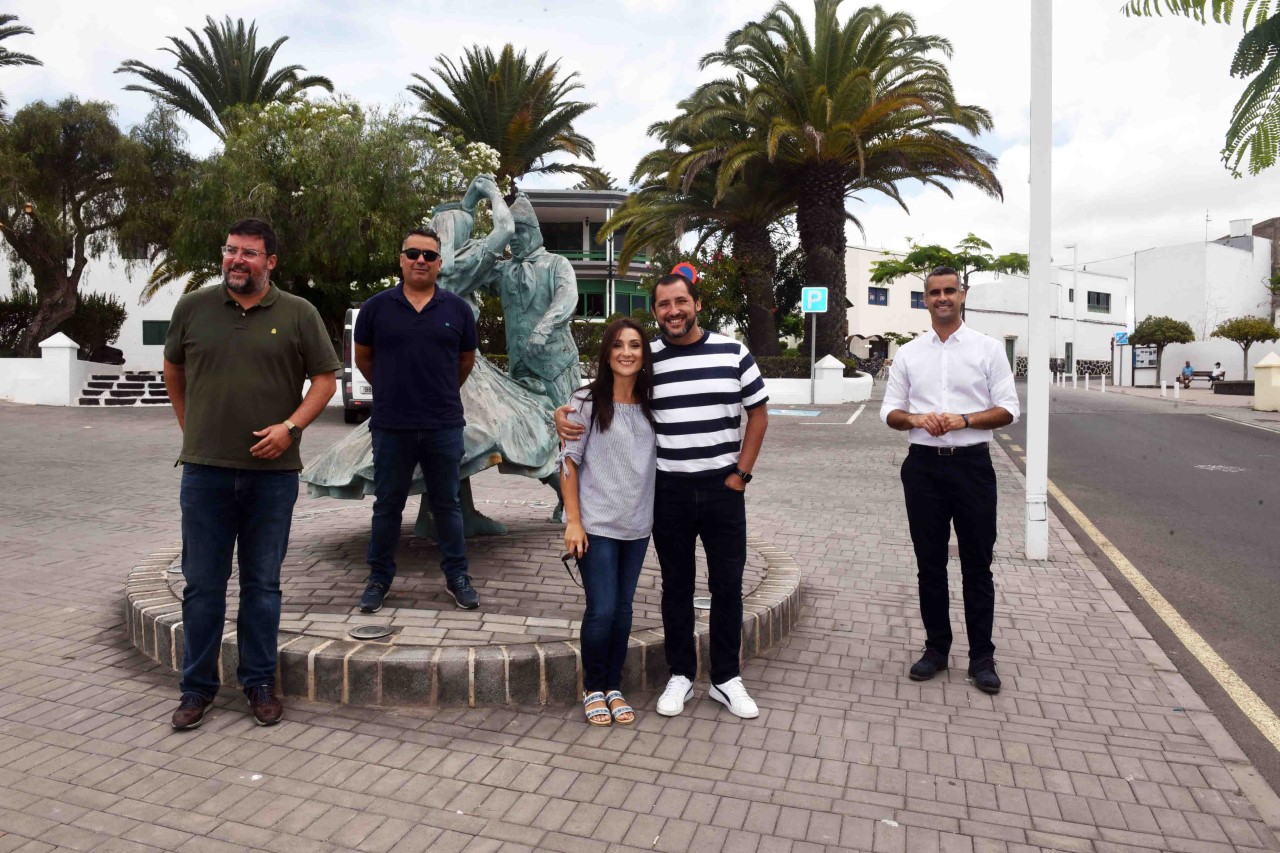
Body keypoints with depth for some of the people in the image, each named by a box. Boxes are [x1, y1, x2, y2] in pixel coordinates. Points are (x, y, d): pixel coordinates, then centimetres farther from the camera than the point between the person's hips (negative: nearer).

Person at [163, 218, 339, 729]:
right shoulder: (193, 308, 6)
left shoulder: (298, 314, 1)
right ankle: (197, 688, 24)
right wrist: (190, 426, 16)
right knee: (202, 584, 9)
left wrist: (291, 426, -12)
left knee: (262, 584, 10)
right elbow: (174, 369, 20)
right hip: (205, 470, 1)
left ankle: (259, 684, 24)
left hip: (272, 472, -1)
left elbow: (325, 378, 1)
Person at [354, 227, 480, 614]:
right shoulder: (377, 306, 1)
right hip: (391, 426, 0)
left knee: (447, 504, 11)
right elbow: (363, 357, 13)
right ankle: (379, 578, 27)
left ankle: (457, 575, 24)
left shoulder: (457, 308, 2)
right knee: (387, 505, 12)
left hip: (444, 426, 0)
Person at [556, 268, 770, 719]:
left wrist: (741, 473, -1)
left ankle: (727, 679, 24)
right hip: (669, 491, 0)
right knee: (676, 586, 11)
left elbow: (758, 413, 5)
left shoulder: (732, 353, -1)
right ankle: (681, 676, 26)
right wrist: (563, 413, -16)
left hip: (723, 488, 0)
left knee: (727, 585, 8)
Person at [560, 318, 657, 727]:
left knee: (623, 609, 10)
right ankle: (593, 689, 19)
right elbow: (569, 462, -7)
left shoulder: (650, 405, 4)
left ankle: (614, 687, 26)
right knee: (601, 610, -3)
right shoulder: (588, 401, -8)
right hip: (596, 524, -4)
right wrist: (573, 521, -11)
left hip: (637, 524, 4)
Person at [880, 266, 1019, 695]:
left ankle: (982, 656, 17)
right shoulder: (907, 354, 8)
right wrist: (916, 419, -13)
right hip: (924, 465, 2)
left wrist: (963, 419, -17)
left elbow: (1008, 410, 0)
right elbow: (890, 411, 8)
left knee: (977, 565, 5)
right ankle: (936, 648, 23)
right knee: (930, 563, 10)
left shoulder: (988, 349, 3)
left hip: (972, 463, -2)